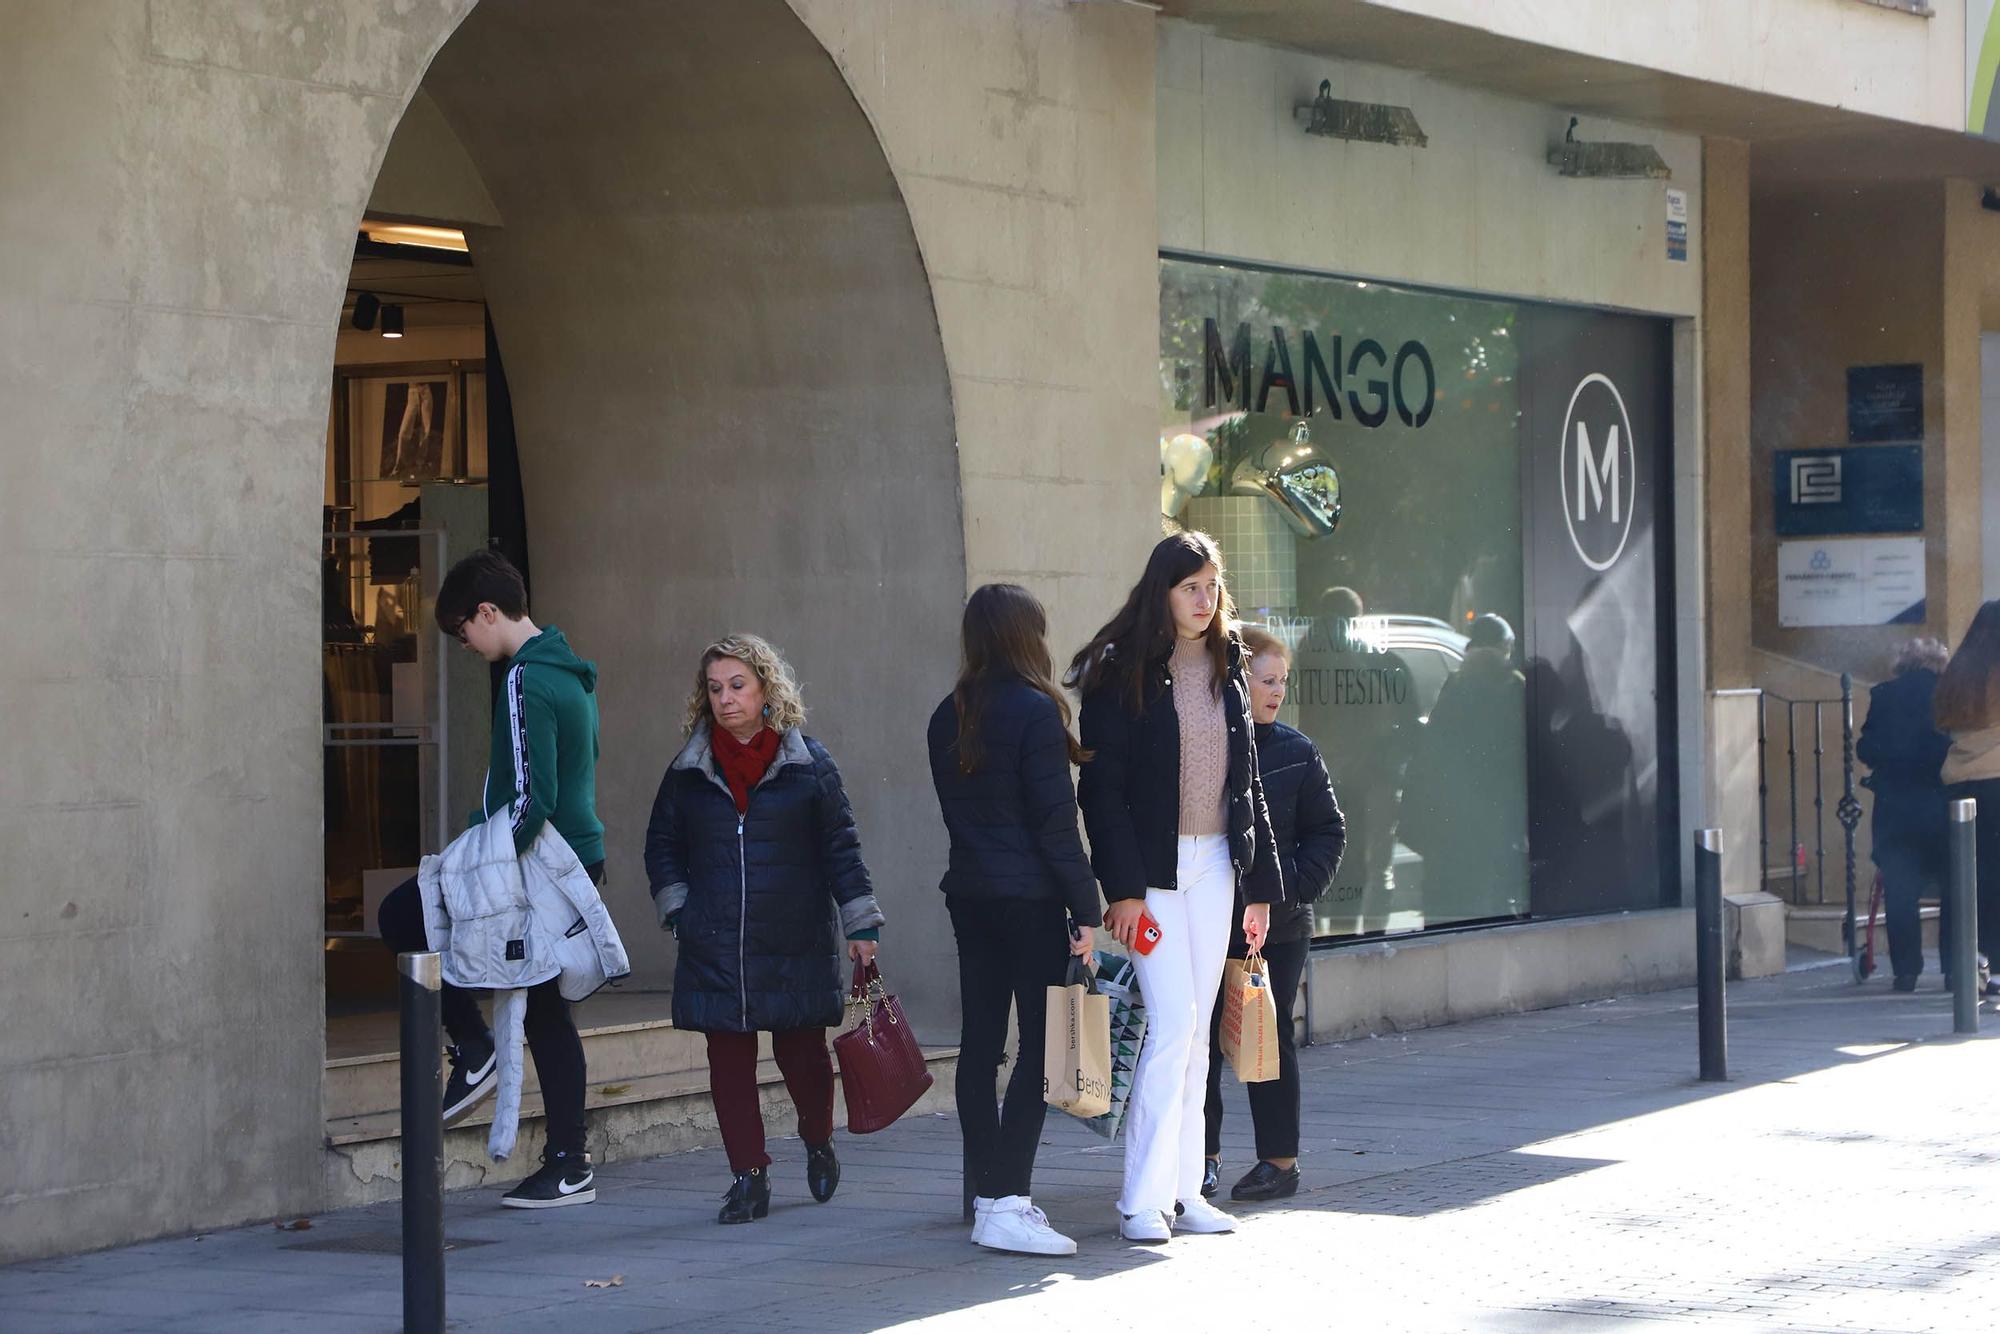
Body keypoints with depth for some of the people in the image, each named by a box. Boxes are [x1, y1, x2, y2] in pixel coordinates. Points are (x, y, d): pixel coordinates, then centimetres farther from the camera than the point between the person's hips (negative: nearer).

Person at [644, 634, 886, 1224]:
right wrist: (677, 909, 5)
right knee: (729, 1062, 0)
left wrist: (861, 926, -1)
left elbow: (841, 848, 2)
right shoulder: (689, 771, 7)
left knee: (801, 1052, 4)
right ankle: (749, 1176, 8)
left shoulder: (808, 764, 1)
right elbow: (662, 845, 17)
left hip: (796, 948, -2)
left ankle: (818, 1143, 32)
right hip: (714, 949, 2)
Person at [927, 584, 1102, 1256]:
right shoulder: (1035, 711, -11)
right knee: (1041, 1044, -6)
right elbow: (1055, 821, -13)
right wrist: (1086, 909, -10)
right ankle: (1007, 1205, -13)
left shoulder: (949, 716, 10)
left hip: (969, 894, 7)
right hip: (1030, 897, -7)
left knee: (981, 1043, 9)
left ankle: (990, 1194, 13)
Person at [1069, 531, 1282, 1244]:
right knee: (1173, 1021, -13)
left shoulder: (1225, 671, 12)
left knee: (1195, 1031, 7)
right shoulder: (1123, 674, -7)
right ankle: (1143, 1198, -10)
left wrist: (1259, 883, 13)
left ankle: (1184, 1190, 11)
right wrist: (1123, 886, -17)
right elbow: (1102, 787, -11)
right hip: (1153, 867, -6)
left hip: (1214, 864, 6)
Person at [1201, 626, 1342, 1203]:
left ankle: (1279, 1160, 10)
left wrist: (1297, 886, -7)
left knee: (1268, 1037, 3)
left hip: (1276, 923, 0)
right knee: (1200, 1036, 4)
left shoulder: (1295, 753, 3)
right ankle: (1202, 1155, 15)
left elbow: (1327, 831, 7)